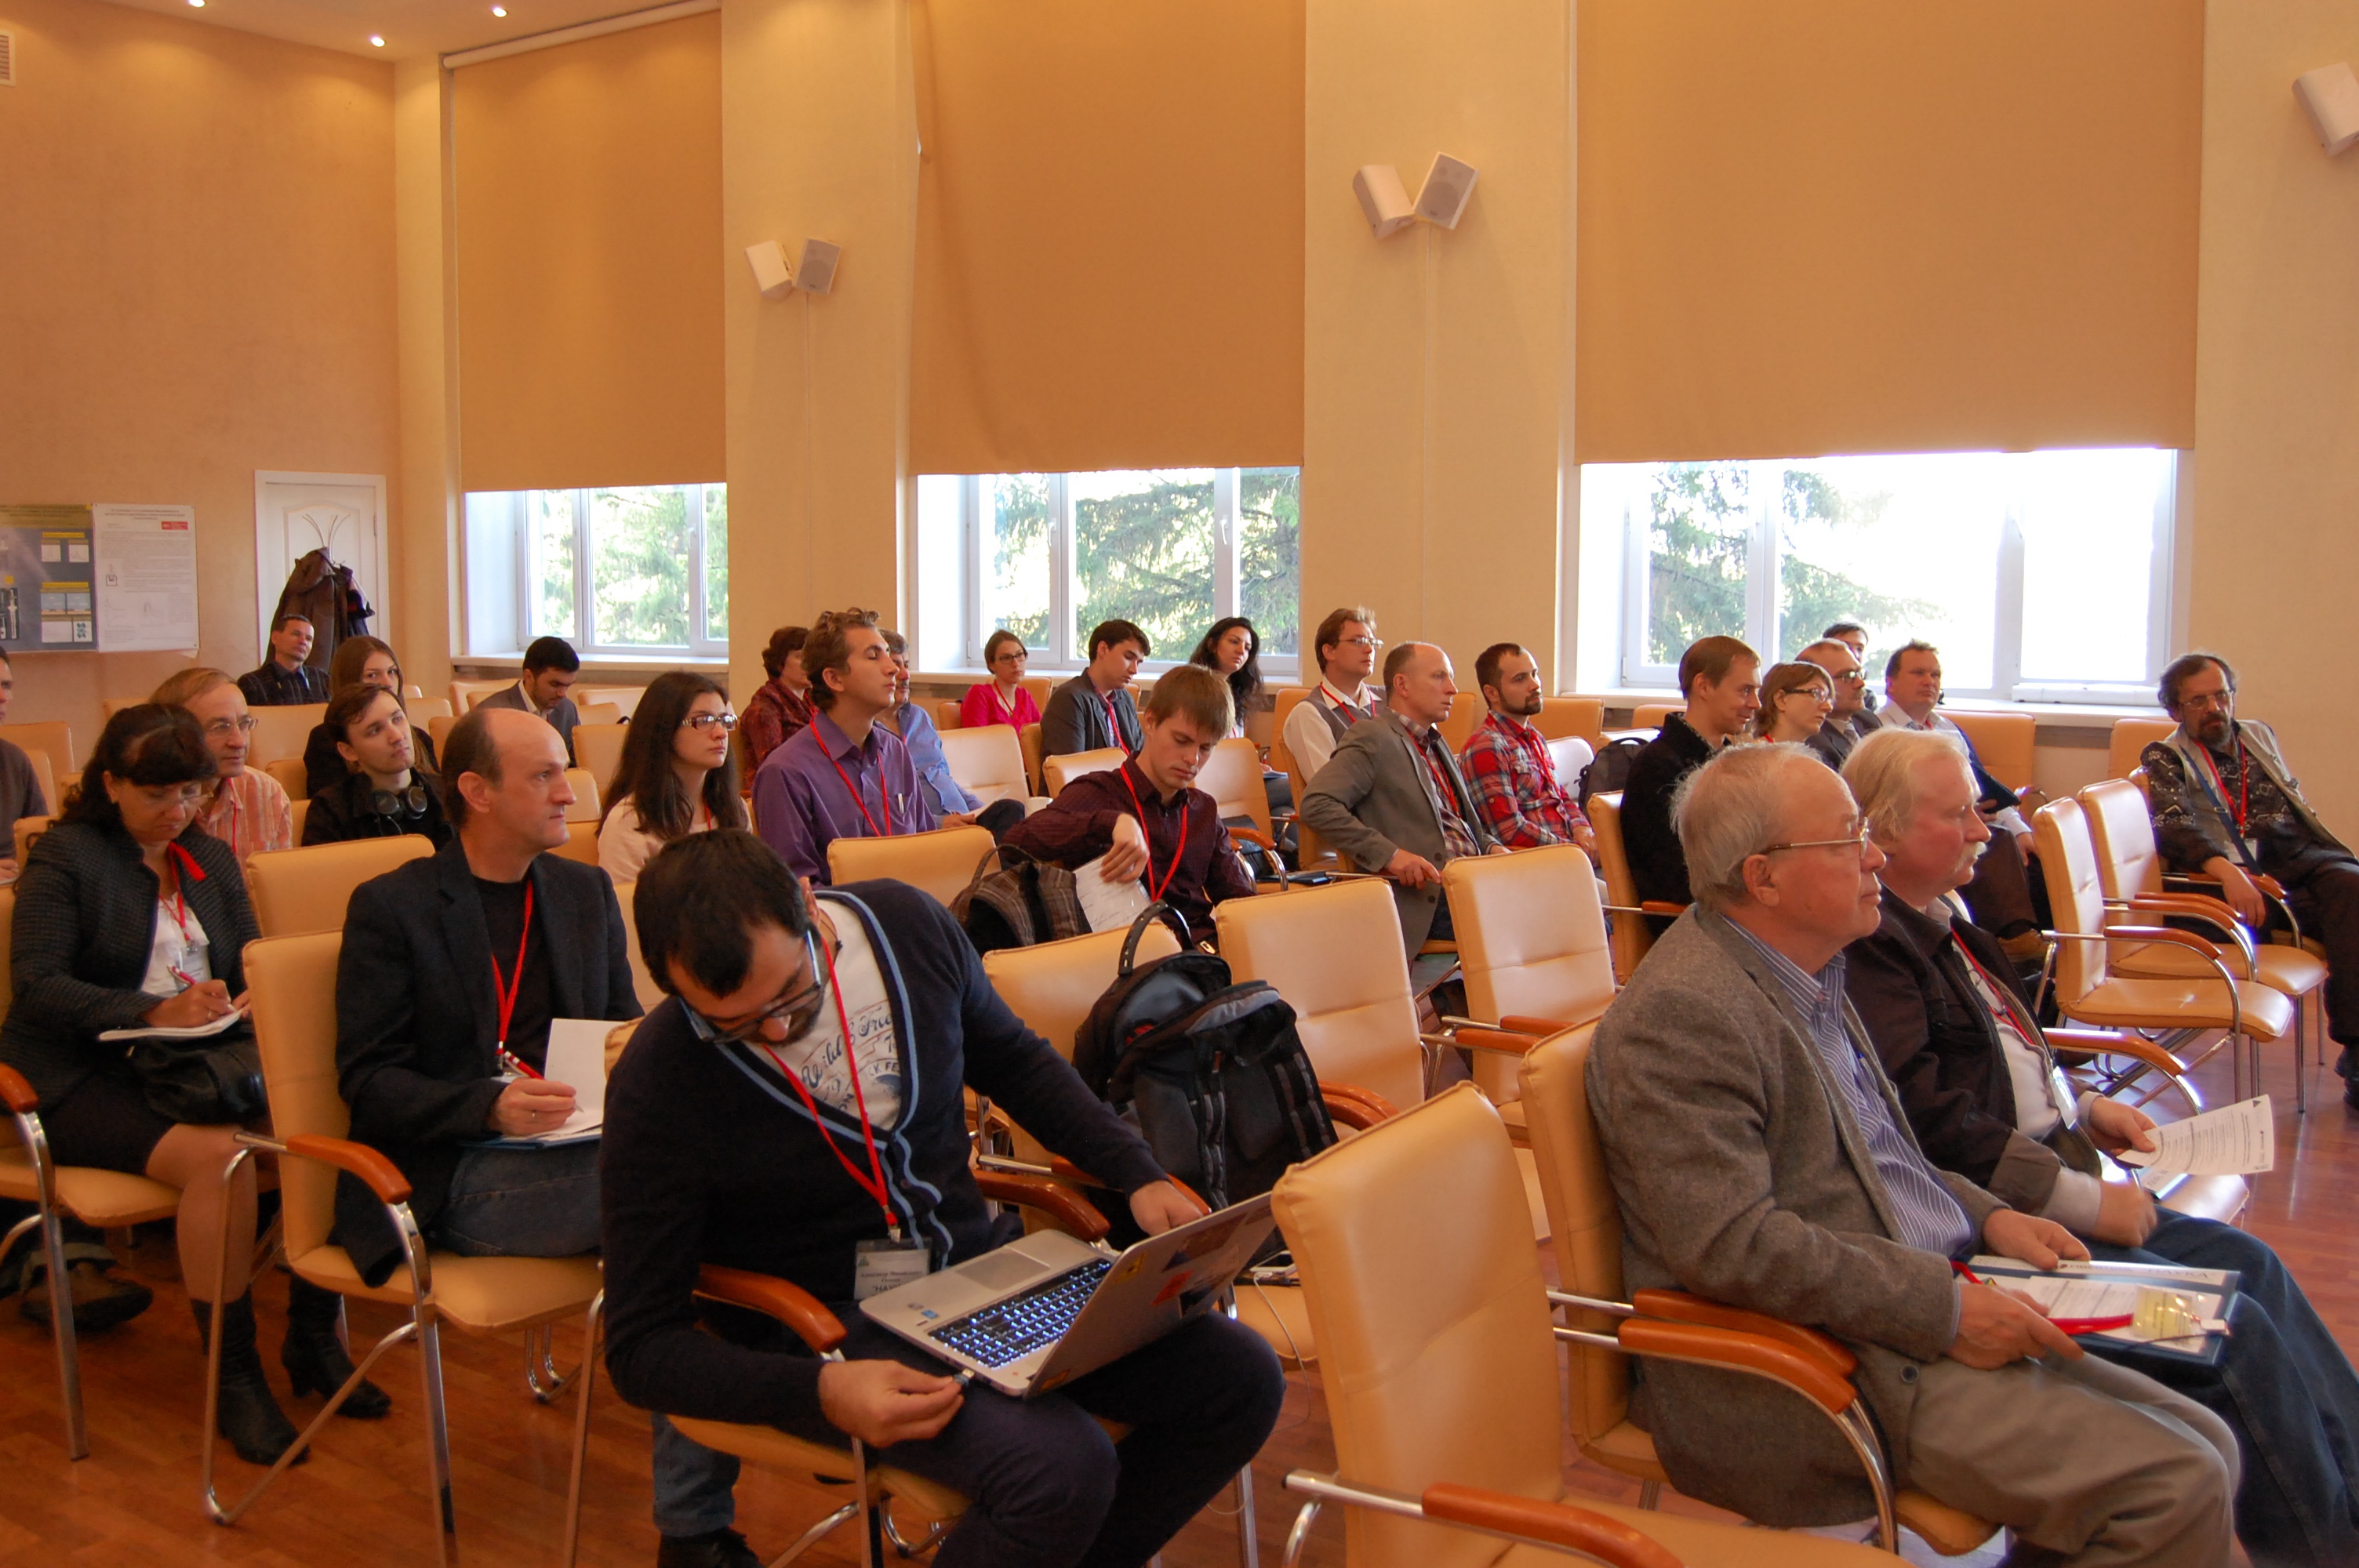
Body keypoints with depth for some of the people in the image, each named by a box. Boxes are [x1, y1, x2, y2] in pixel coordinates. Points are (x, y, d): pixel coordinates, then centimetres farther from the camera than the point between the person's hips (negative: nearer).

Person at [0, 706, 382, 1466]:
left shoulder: (211, 859, 19)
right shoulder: (66, 856, 1)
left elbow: (251, 966, 18)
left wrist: (245, 1000, -7)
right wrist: (156, 1012, -22)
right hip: (88, 1079, -5)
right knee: (218, 1153, -35)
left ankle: (314, 1337, -8)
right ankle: (234, 1377, -20)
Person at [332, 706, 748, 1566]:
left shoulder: (585, 890, 18)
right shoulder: (391, 907, 3)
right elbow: (367, 1081, -3)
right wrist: (489, 1106, -21)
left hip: (579, 1147, 5)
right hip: (457, 1179, -5)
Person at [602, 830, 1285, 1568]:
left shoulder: (907, 925, -7)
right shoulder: (657, 1088, -19)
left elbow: (1012, 1060, 13)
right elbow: (641, 1347, -14)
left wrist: (1139, 1177, 4)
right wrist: (821, 1391, -29)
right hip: (831, 1323, -5)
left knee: (1241, 1382, -9)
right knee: (1062, 1470, -31)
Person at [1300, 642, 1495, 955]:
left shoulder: (1436, 744, 25)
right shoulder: (1372, 738, -3)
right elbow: (1316, 805, -16)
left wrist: (1492, 848, 9)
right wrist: (1389, 854, -21)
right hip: (1425, 894, -9)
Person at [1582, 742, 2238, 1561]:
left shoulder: (1809, 977, 13)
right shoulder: (1681, 1014, -19)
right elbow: (1731, 1244, -26)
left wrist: (1986, 1216, 8)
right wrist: (1943, 1308, -21)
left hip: (1923, 1315, 10)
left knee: (2203, 1443, 5)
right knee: (2176, 1492, -16)